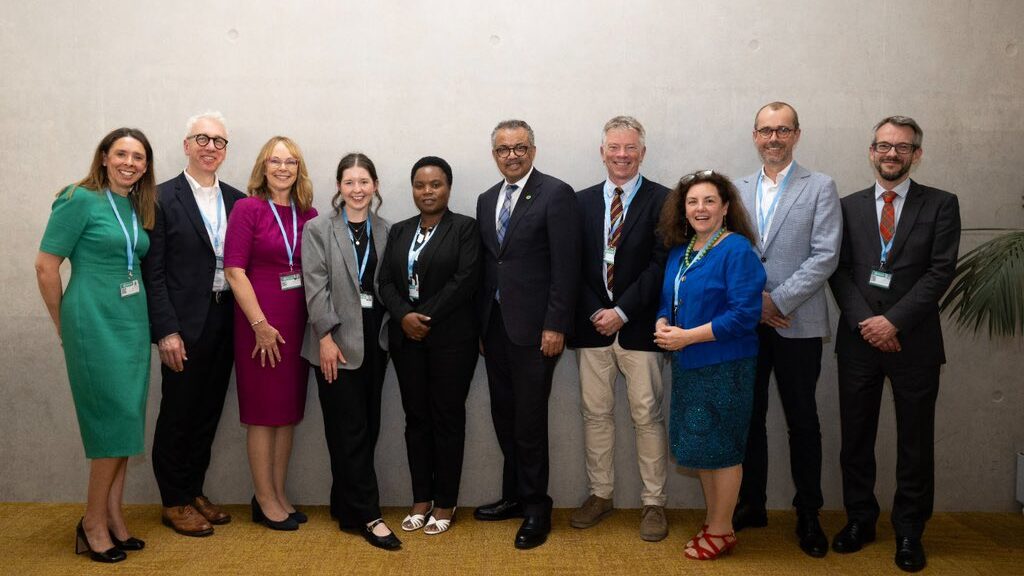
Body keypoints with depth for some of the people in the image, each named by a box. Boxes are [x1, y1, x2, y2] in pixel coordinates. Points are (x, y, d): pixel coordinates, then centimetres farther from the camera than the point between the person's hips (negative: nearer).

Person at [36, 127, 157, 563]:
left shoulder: (137, 206, 11)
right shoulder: (79, 200, -8)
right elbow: (46, 267, -8)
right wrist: (65, 326, -1)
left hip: (133, 321, 7)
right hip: (95, 322, -7)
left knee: (126, 422, 9)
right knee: (115, 419, -5)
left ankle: (114, 517, 20)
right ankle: (94, 522, 11)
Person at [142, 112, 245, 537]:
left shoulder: (237, 200, 9)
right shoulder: (163, 198, -5)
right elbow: (153, 272, -9)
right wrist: (166, 330, -14)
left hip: (225, 322, 5)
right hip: (184, 325, -5)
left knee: (208, 413, 14)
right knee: (177, 414, 6)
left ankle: (194, 492, 29)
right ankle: (175, 503, 21)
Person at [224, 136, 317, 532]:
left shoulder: (308, 214, 6)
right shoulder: (247, 209, -7)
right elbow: (234, 271, -11)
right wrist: (261, 325, -15)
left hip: (298, 320, 5)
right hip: (259, 320, -5)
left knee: (289, 410, 11)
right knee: (263, 411, 4)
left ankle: (279, 494, 24)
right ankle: (264, 500, 16)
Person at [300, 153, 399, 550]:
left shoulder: (384, 230, 10)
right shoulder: (318, 229, -2)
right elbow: (315, 286, -8)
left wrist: (388, 329, 2)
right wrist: (326, 337, -14)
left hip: (374, 338, 5)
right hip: (338, 341, -5)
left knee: (368, 427, 9)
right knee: (350, 430, -3)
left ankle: (346, 508, 23)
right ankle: (368, 516, 2)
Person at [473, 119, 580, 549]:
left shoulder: (556, 194, -7)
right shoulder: (487, 200, 14)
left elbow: (566, 266, -11)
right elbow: (485, 265, 14)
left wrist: (556, 326, -15)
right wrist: (481, 325, 11)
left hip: (533, 327, -6)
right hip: (494, 325, 6)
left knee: (529, 420, -1)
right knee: (504, 417, 12)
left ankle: (536, 506, 15)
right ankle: (514, 496, 27)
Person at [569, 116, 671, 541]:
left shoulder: (662, 200, -1)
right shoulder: (582, 201, 10)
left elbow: (661, 264, -8)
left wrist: (622, 311, -12)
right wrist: (594, 312, -5)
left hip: (639, 326, -3)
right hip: (593, 324, 3)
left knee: (647, 416, 2)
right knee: (595, 413, 10)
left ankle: (653, 503, 14)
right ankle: (600, 494, 24)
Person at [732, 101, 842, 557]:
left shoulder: (820, 187, 1)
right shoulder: (737, 190, 11)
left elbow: (825, 256, -8)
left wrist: (777, 301, -14)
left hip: (797, 324, -3)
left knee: (802, 421, 6)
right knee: (749, 417, 11)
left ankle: (808, 514, 19)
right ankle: (751, 504, 25)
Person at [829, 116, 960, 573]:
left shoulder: (940, 205, 2)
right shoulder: (849, 206, 8)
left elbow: (941, 272, -7)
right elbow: (839, 271, 2)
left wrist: (894, 321, -15)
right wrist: (864, 321, -12)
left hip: (914, 341, -2)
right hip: (859, 339, 2)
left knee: (915, 441, 7)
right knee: (856, 437, 9)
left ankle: (909, 532, 21)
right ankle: (860, 519, 24)